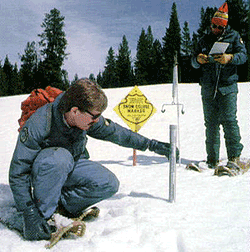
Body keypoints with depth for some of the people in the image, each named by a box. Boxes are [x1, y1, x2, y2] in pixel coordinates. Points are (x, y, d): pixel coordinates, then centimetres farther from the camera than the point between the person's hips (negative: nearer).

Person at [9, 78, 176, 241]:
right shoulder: (38, 125, -33)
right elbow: (18, 172, -28)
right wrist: (30, 214, -32)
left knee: (110, 184, -19)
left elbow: (116, 132, 1)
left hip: (72, 167, 5)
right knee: (59, 157, -40)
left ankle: (61, 203, -6)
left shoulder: (88, 118, -17)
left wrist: (152, 145, 6)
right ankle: (43, 214, -22)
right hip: (43, 170, -5)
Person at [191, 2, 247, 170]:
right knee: (211, 123, 1)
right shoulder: (204, 40, 19)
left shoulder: (233, 36, 10)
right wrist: (198, 59, -10)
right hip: (208, 88, 3)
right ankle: (212, 159, 5)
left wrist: (230, 58, -23)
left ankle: (234, 157, -5)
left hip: (228, 86, -3)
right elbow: (194, 62, 15)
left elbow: (243, 55, -2)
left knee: (229, 120, -11)